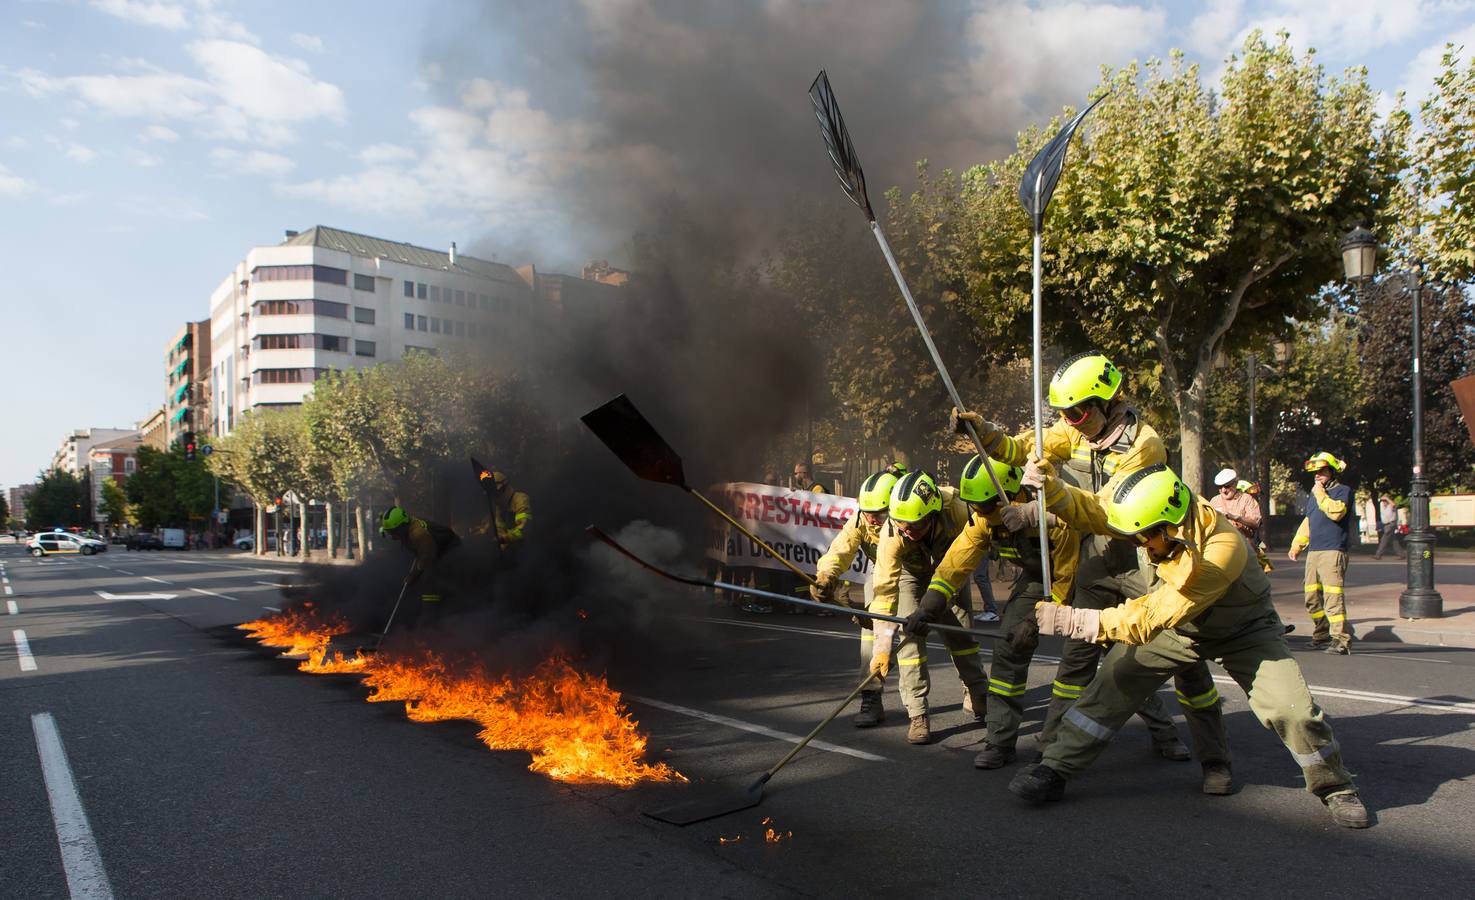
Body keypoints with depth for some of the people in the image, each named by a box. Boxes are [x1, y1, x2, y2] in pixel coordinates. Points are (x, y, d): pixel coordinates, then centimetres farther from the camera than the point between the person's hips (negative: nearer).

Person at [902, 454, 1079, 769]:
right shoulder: (982, 521, -19)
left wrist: (1038, 620, -24)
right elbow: (955, 565, -17)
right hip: (1036, 575, 5)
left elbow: (1066, 580, -26)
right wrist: (926, 610, -25)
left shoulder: (1053, 516, -37)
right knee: (1009, 646, -6)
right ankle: (1000, 739, 1)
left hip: (1077, 570, -5)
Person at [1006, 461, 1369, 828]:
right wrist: (1049, 486, -40)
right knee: (1116, 677, -10)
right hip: (1179, 621, 4)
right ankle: (1055, 770, -4)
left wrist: (1076, 620, -46)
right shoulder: (1165, 515, -25)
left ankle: (1335, 787, 17)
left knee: (1290, 708, -15)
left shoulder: (1223, 550, -41)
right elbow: (1090, 509, -20)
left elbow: (1156, 617, -42)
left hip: (1241, 629, -4)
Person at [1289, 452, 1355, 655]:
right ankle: (1322, 633, 23)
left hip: (1333, 552, -8)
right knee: (1312, 598, 10)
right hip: (1313, 552, 8)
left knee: (1333, 597, -14)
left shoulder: (1343, 491, -1)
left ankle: (1341, 640, -14)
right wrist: (1296, 546, 24)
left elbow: (1336, 512, -20)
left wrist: (1321, 494, -10)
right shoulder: (1314, 495, 23)